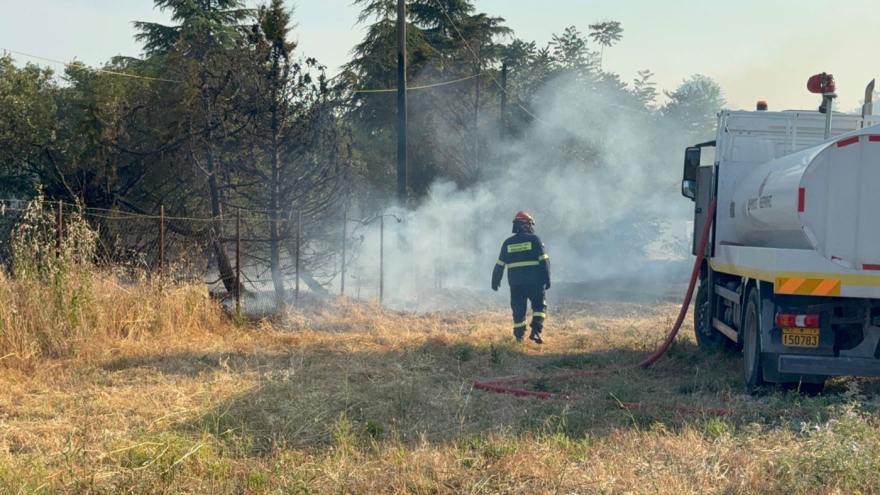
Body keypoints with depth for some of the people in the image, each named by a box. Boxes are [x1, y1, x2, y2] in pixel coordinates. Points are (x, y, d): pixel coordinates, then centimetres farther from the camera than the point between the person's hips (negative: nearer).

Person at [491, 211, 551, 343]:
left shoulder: (508, 243, 8)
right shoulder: (534, 239, -2)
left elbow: (499, 265, 11)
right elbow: (544, 261, -7)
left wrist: (495, 281, 20)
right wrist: (547, 279, -4)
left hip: (515, 283, 3)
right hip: (534, 281, -3)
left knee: (518, 309, 10)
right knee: (539, 306, 5)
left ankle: (519, 337, 12)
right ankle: (535, 331, -14)